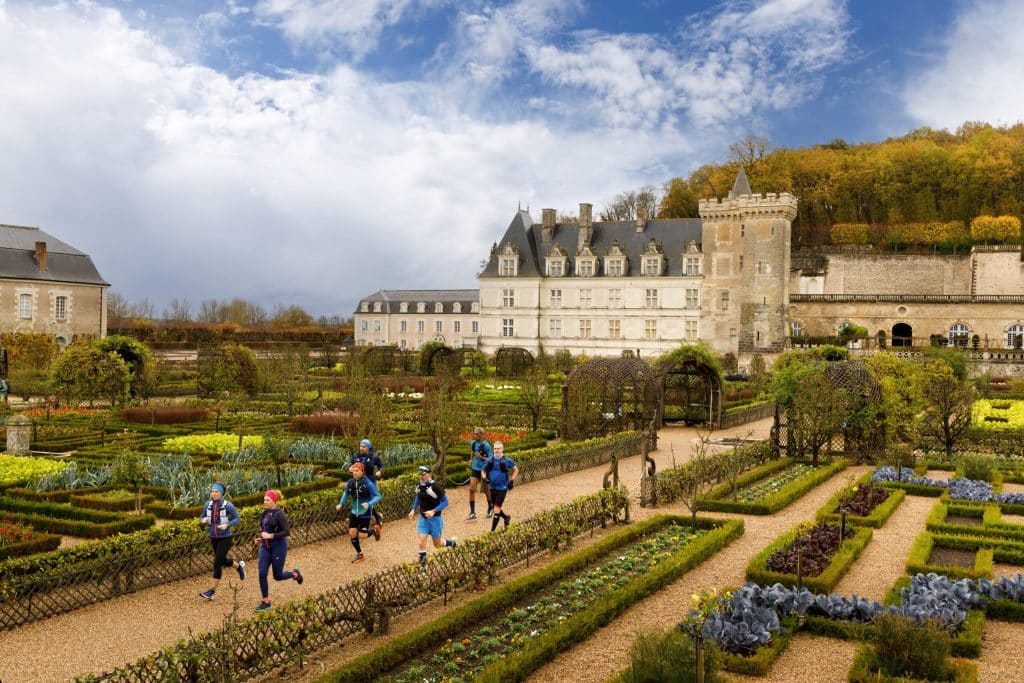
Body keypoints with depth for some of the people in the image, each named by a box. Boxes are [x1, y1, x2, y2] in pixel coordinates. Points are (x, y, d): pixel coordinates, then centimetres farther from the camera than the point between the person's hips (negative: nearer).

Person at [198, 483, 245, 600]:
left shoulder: (228, 505, -17)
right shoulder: (208, 504, -5)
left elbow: (237, 519, -10)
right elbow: (202, 520, 5)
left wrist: (227, 525, -27)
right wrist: (204, 520, -19)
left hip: (225, 538, -5)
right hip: (213, 538, 5)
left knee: (217, 563, -9)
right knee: (224, 561, 20)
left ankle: (212, 590, -1)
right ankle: (239, 566, 50)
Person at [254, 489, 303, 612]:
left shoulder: (279, 514, -15)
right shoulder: (265, 513, 6)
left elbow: (287, 531, -19)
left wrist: (270, 536, -23)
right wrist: (260, 538, 7)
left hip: (278, 547, -6)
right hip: (265, 547, 7)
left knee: (278, 576, 4)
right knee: (262, 574, -3)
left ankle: (295, 574, 35)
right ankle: (265, 602, 7)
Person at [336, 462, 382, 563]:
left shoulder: (367, 483, -19)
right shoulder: (350, 482, -3)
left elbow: (378, 496, -18)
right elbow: (346, 493, 18)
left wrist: (369, 504, -33)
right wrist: (341, 504, 6)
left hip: (365, 513, -5)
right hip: (354, 512, 5)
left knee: (362, 535, -4)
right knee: (352, 533, 0)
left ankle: (375, 530, 28)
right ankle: (359, 554, 19)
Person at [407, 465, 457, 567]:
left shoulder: (435, 486, -21)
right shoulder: (419, 486, -2)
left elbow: (445, 502, -17)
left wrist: (433, 511, -27)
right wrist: (413, 509, 9)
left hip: (435, 518, -5)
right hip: (423, 518, 5)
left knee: (437, 544, 9)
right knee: (422, 542, -8)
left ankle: (453, 542, 39)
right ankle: (423, 564, 3)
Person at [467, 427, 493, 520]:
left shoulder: (486, 445, -16)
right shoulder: (472, 443, 2)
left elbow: (491, 458, -16)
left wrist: (482, 457, -29)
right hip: (475, 469, 5)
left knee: (486, 490, 10)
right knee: (471, 489, -8)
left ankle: (490, 508, 34)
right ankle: (472, 512, -5)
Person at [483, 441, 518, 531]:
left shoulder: (507, 460, -6)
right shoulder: (490, 461, 3)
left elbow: (516, 470, 8)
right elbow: (484, 471, 17)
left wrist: (512, 481, 0)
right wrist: (485, 478, -3)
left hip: (502, 488, -5)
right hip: (492, 488, 5)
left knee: (496, 510, -9)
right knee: (495, 508, 15)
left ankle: (492, 530, -3)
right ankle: (506, 518, 43)